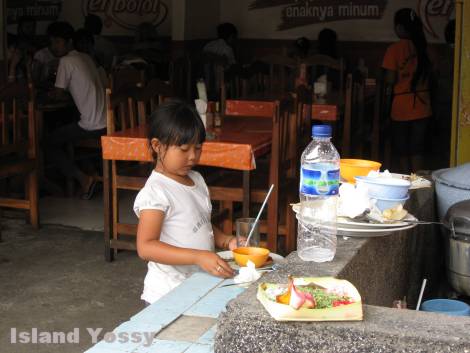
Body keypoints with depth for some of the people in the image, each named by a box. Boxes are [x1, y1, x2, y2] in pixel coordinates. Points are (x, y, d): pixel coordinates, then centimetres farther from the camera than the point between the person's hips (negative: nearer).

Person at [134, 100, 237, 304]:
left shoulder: (197, 180, 8)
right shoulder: (156, 192, -18)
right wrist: (198, 257, -33)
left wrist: (226, 241, 0)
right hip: (168, 295, -8)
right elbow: (146, 247, -26)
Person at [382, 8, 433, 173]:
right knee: (417, 149, 8)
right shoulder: (425, 48, 0)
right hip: (422, 106, 3)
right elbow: (430, 77, 6)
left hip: (401, 107, -3)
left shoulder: (394, 49, -11)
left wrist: (387, 105, 1)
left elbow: (390, 80, -11)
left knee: (402, 151, 8)